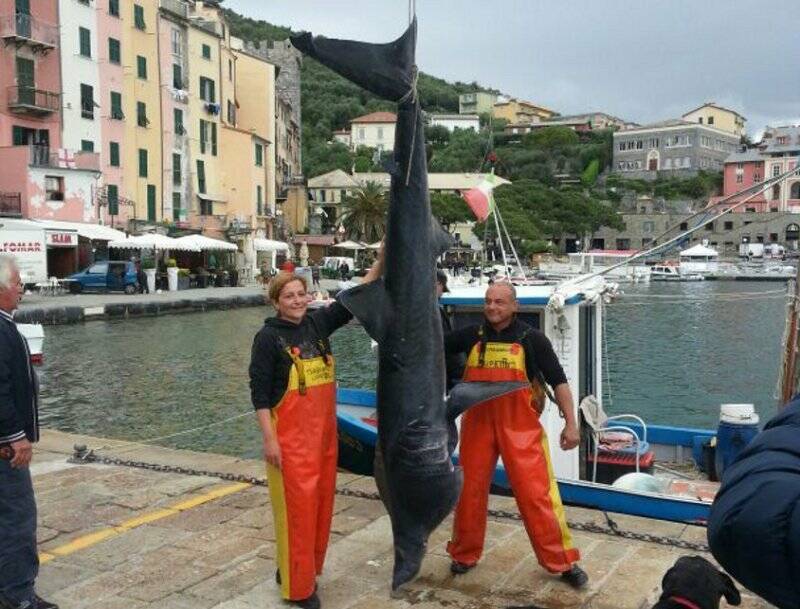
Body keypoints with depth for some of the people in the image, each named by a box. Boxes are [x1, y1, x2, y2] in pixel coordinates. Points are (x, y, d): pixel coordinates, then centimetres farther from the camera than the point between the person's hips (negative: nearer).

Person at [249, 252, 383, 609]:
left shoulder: (318, 324, 5)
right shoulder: (268, 337, -10)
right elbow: (259, 392, -11)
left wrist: (382, 261, -7)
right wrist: (269, 439, -15)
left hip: (324, 431, 6)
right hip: (290, 435, -6)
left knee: (321, 502, 13)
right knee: (297, 507, -1)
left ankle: (305, 570, 31)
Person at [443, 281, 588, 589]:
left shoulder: (532, 339, -4)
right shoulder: (471, 336, 3)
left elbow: (558, 380, -2)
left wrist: (571, 423, -8)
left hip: (520, 426, -3)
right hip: (478, 423, 3)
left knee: (536, 492, -4)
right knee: (470, 490, 10)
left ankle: (563, 561, 9)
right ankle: (464, 554, 28)